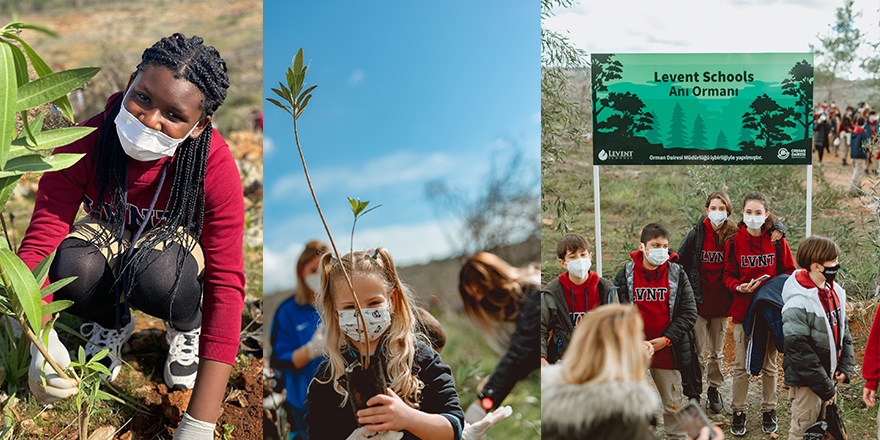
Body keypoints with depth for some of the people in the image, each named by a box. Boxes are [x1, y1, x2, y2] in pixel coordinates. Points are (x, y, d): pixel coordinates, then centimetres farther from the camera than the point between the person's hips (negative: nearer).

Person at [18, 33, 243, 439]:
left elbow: (226, 283, -34)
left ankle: (186, 326, 0)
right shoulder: (86, 144, -29)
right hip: (110, 234, 2)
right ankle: (112, 322, 4)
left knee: (157, 280, -38)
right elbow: (39, 241, -29)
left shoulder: (213, 165, -32)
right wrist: (43, 341, -51)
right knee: (71, 271, -33)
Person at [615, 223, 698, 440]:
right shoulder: (626, 275, -1)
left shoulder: (677, 274, -1)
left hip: (668, 350, 0)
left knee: (674, 403, 9)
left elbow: (689, 313, -2)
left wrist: (666, 339, -12)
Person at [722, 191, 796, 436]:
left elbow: (789, 272, 5)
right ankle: (739, 413, 13)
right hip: (742, 311, 0)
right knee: (741, 366, 2)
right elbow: (728, 275, 5)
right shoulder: (733, 242, -1)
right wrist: (739, 287, -16)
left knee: (769, 365, 11)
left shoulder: (777, 242, -2)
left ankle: (769, 411, 24)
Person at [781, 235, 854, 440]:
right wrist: (824, 386, -19)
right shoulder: (798, 303, -21)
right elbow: (799, 349, -22)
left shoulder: (835, 293, 6)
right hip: (806, 381, -8)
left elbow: (843, 333, 16)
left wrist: (845, 367, 5)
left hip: (828, 375, 8)